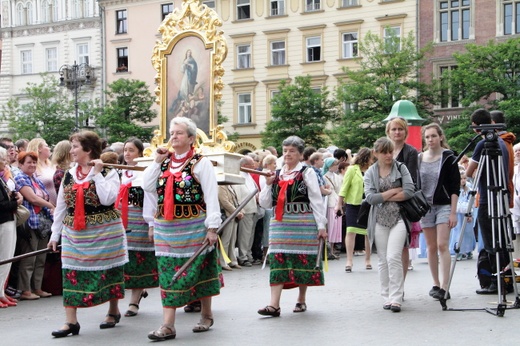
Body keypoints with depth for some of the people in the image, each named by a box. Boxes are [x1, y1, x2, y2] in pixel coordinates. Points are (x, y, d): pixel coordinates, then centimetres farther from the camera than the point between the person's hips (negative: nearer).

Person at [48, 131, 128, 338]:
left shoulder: (108, 172, -6)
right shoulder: (69, 175, 9)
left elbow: (107, 199, -22)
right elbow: (60, 206, 12)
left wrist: (97, 173, -18)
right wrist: (55, 233, 10)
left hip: (104, 232, -4)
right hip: (74, 233, 4)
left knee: (108, 270, 8)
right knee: (71, 273, -2)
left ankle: (113, 311, 28)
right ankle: (71, 321, 0)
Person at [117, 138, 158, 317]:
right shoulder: (120, 173, 14)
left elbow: (150, 200, -11)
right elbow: (116, 199, 17)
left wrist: (151, 225, -15)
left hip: (138, 220, -6)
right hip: (120, 220, 6)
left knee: (136, 259, -2)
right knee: (124, 259, 6)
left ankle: (134, 301, 5)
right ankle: (140, 290, 28)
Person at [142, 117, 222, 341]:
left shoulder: (200, 162, -7)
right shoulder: (164, 161, 10)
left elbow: (211, 197, -11)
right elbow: (148, 187, 2)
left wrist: (212, 227, -16)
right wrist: (157, 161, -3)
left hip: (194, 227, -4)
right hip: (166, 228, 5)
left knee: (199, 270, 9)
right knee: (169, 273, 2)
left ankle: (206, 315, 27)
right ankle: (168, 325, 2)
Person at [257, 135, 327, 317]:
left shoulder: (307, 172, 1)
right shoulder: (276, 174, 14)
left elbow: (317, 200, -1)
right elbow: (265, 203, 13)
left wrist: (321, 226, -6)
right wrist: (268, 185, -1)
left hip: (303, 223, -3)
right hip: (280, 224, 3)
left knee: (303, 260, 4)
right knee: (277, 261, -6)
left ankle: (301, 300, 20)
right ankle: (274, 304, -11)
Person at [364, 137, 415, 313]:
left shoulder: (401, 168, 5)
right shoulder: (370, 173, 7)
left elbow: (409, 192, -7)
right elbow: (370, 198, -6)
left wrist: (383, 197, -6)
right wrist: (394, 191, -6)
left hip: (398, 218, -2)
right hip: (379, 221, 2)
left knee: (393, 257, -13)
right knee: (383, 260, 6)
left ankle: (396, 298, -10)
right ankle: (387, 297, 14)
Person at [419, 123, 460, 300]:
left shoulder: (448, 158, -4)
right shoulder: (419, 158, 7)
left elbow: (455, 187, -6)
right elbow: (415, 185, 13)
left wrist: (453, 212, -12)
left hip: (444, 206, -4)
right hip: (425, 206, 4)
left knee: (442, 245, -12)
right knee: (431, 247, 8)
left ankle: (444, 286, -13)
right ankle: (435, 284, 17)